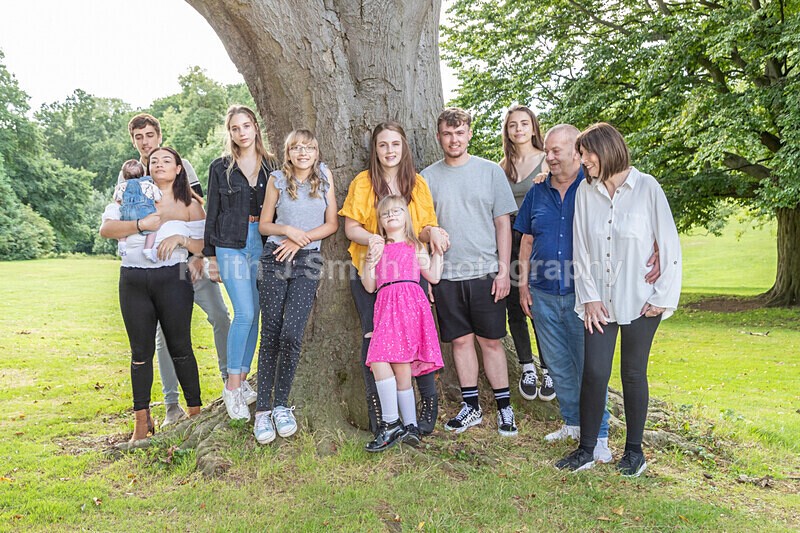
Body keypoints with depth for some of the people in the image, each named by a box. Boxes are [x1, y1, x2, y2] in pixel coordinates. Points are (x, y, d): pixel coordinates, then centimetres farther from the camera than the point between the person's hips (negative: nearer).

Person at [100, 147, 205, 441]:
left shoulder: (189, 205, 10)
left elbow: (203, 246, 4)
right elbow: (105, 228, -1)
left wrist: (181, 238, -14)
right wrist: (141, 224, -13)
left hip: (172, 277, -2)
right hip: (133, 281, 2)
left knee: (180, 347, -2)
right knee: (141, 350, 5)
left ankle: (195, 411, 9)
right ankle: (142, 420, 13)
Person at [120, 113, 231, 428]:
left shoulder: (181, 166, 7)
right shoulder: (128, 176, 10)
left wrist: (198, 255, -7)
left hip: (190, 258, 0)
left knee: (219, 316, -7)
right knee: (165, 332, 2)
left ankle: (230, 377, 12)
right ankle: (172, 405, 9)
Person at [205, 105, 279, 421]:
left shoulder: (272, 166, 10)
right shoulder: (220, 168, 5)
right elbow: (212, 214, 5)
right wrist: (211, 255, 2)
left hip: (264, 244, 3)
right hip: (231, 244, -2)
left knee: (253, 315, 5)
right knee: (244, 314, -13)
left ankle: (242, 381, 17)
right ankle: (232, 387, -1)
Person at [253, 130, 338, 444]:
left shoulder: (324, 176, 8)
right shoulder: (277, 179, 7)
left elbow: (332, 224, 5)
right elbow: (264, 225, 9)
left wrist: (301, 239, -6)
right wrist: (288, 230, -10)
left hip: (308, 261, 0)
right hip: (275, 259, 0)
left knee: (292, 333, -13)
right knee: (270, 335, -3)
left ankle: (281, 405, 3)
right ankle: (263, 410, 3)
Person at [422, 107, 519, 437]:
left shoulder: (490, 171, 4)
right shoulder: (427, 177, 7)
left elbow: (503, 222, 3)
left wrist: (503, 269, -4)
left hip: (485, 271, -1)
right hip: (446, 274, 2)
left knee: (490, 341, 3)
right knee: (461, 340, 8)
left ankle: (504, 407, 16)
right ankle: (471, 407, 21)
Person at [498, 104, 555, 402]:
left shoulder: (547, 161, 0)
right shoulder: (503, 166, 12)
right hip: (509, 240, 4)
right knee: (514, 307, 7)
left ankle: (549, 370, 13)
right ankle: (527, 368, 22)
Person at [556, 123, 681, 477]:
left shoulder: (646, 188, -6)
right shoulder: (585, 192, 3)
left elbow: (670, 245, -5)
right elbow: (581, 249, 4)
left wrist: (664, 298, -8)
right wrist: (589, 297, -2)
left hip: (640, 302, -2)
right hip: (600, 301, 2)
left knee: (633, 374, 8)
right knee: (594, 373, -1)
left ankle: (634, 450, 24)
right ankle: (586, 450, 13)